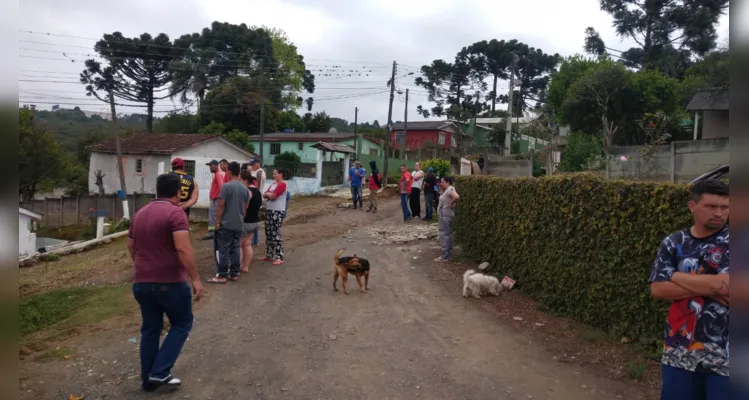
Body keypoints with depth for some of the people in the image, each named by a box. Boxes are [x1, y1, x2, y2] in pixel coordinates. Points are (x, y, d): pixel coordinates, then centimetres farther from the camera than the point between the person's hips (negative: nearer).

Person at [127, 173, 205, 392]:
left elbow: (131, 246, 22)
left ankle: (148, 379, 22)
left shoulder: (139, 214, 12)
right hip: (170, 282, -7)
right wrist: (196, 279, -21)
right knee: (181, 324, 11)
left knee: (150, 329, 16)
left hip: (141, 282, 7)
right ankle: (160, 372, 4)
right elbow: (183, 249, -24)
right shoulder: (175, 213, -14)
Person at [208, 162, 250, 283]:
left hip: (226, 224, -6)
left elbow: (221, 206, -14)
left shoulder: (226, 186, -13)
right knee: (235, 248, 12)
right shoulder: (245, 189, 7)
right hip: (239, 224, 6)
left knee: (222, 249, -1)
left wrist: (217, 221, -7)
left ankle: (222, 275, 0)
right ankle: (234, 273, 15)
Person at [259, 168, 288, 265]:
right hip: (269, 210, 9)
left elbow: (273, 196, -19)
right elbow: (264, 195, 10)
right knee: (269, 233, 12)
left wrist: (267, 194, 0)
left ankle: (280, 258, -8)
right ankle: (269, 255, 21)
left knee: (276, 234, -10)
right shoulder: (273, 183, 16)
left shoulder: (282, 184, -11)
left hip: (278, 212, -9)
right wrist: (268, 194, -12)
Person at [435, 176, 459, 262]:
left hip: (445, 215, -11)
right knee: (447, 234, 14)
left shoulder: (450, 188, -19)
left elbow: (456, 197, -36)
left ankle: (445, 256, -2)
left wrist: (451, 203, -22)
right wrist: (442, 188, 15)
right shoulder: (447, 189, 12)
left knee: (444, 235, -6)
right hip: (444, 215, 11)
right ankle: (448, 255, 22)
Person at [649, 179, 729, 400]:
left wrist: (677, 276, -9)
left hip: (723, 355, -2)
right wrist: (708, 287, -14)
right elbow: (657, 289, -6)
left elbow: (725, 285, -20)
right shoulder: (673, 243, 2)